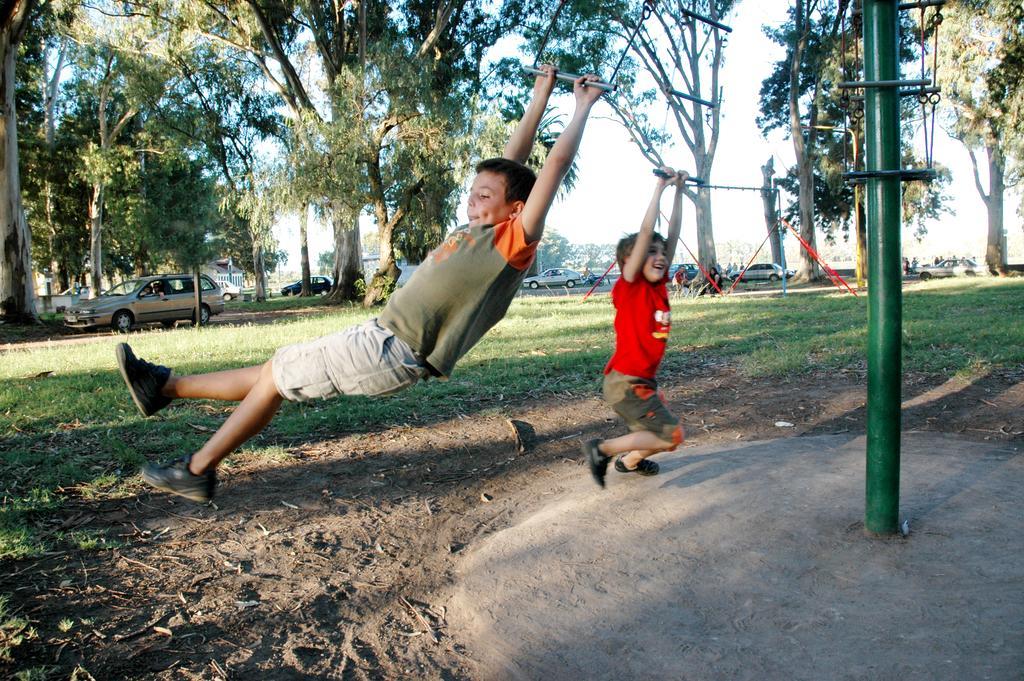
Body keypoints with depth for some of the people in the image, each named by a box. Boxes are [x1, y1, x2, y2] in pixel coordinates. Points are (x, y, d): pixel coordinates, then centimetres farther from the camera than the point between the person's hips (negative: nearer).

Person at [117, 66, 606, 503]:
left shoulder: (513, 240, -9)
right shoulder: (479, 231, 14)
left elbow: (556, 165, -12)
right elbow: (508, 166, 21)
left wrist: (583, 106, -1)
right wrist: (539, 100, 26)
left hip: (394, 351, -8)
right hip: (384, 337, 8)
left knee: (278, 373, 1)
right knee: (278, 371, 13)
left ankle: (198, 471, 14)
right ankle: (166, 386, 23)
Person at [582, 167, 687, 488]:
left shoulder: (659, 286, 5)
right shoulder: (628, 286, -14)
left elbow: (672, 234, 8)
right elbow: (645, 232, -21)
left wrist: (679, 191, 9)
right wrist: (660, 187, -17)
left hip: (643, 381, 9)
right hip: (626, 382, -8)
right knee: (672, 435, -8)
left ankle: (630, 459, 38)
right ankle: (602, 449, -2)